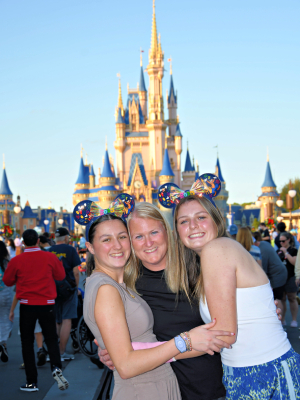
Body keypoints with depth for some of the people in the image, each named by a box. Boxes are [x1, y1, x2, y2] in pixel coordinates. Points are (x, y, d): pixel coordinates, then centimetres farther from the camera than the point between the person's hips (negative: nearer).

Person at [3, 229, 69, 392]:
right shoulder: (50, 257, -5)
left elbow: (8, 281, 7)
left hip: (27, 305, 0)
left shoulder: (16, 261, -6)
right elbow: (61, 276, 8)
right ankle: (56, 367, -11)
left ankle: (31, 382, 11)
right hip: (47, 305, 1)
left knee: (27, 343, 10)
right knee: (51, 339, 13)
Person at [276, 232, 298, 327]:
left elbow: (294, 262, -17)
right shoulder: (278, 251, 12)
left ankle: (294, 320, 10)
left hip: (290, 277, -5)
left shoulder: (293, 250, -3)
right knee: (282, 299, 8)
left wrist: (286, 252, -18)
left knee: (292, 298, 2)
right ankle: (282, 319, 15)